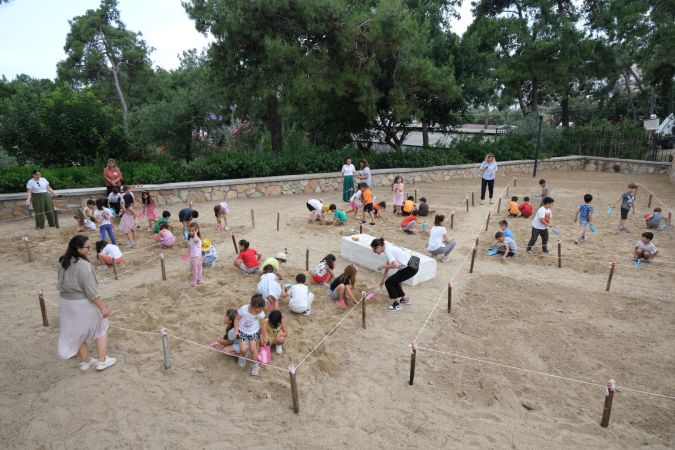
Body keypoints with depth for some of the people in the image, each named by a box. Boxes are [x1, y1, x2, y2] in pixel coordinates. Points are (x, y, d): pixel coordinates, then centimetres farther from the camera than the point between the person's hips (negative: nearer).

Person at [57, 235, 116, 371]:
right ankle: (102, 361, 17)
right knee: (101, 329, 12)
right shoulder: (83, 265, -26)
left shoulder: (63, 262, 1)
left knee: (77, 332, 21)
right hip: (83, 303, -8)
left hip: (66, 302, 8)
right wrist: (102, 307, -16)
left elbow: (62, 283, 13)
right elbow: (91, 291, -23)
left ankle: (85, 361, 35)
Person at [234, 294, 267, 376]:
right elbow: (237, 319, -10)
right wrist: (236, 330, -15)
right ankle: (242, 357, 28)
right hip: (242, 331, 0)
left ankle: (255, 365, 21)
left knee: (253, 349, -7)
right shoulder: (243, 309, -28)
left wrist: (265, 336, 1)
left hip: (254, 332, 0)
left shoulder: (261, 313, -23)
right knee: (243, 349, -11)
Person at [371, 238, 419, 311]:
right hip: (413, 264, 10)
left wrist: (383, 266, -12)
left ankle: (397, 304, 10)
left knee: (389, 282, -2)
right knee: (393, 281, 20)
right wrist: (383, 280, 26)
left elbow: (395, 265, -30)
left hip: (411, 268, -10)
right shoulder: (388, 248, 11)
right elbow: (388, 265, 20)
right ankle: (405, 299, 35)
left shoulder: (387, 251, -18)